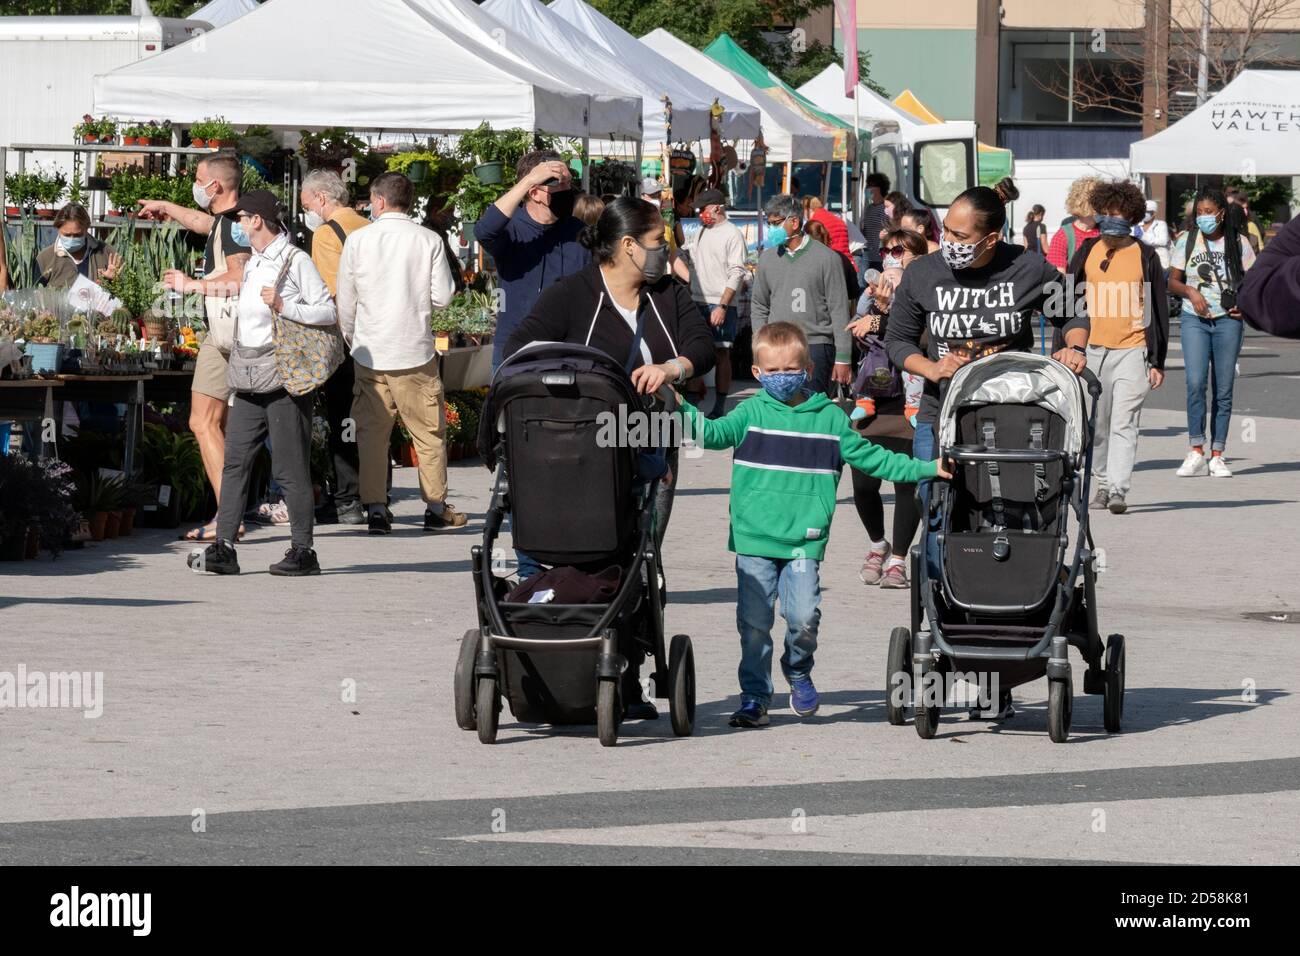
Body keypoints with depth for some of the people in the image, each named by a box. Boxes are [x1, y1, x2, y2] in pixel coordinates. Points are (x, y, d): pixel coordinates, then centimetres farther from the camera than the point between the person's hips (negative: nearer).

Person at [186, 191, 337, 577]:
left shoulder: (295, 261, -7)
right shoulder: (253, 264, 18)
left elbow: (328, 312, -11)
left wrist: (284, 307, -21)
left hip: (286, 381, -8)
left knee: (290, 468, -4)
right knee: (235, 460, 1)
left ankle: (303, 551, 1)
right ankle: (223, 548, 0)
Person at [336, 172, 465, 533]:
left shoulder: (358, 240, -3)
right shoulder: (429, 241, -5)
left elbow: (345, 300, 2)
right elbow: (442, 296, -3)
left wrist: (351, 338, 19)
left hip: (369, 351, 1)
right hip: (415, 351, -1)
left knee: (372, 432, 7)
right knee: (428, 431, 9)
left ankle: (376, 509, 4)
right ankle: (436, 507, 11)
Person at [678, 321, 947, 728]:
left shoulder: (829, 417, 10)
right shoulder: (752, 413, 6)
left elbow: (869, 457, 17)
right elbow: (715, 433, -9)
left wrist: (925, 468, 14)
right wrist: (682, 411, -26)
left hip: (804, 541, 0)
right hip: (754, 540, 0)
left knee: (804, 617, -12)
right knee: (753, 622, -3)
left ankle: (799, 673, 17)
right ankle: (754, 697, 10)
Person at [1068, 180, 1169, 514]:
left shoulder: (1145, 256, 0)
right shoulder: (1087, 252, 7)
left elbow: (1159, 310, 3)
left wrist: (1158, 361, 0)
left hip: (1132, 350, -3)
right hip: (1092, 348, 4)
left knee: (1124, 424, -12)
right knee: (1096, 425, 10)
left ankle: (1119, 490, -18)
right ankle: (1102, 483, 23)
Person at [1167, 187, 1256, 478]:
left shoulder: (1238, 243, 4)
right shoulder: (1188, 242, 4)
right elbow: (1173, 281, 9)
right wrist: (1191, 292, -11)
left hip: (1227, 320, 1)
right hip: (1194, 319, -1)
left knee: (1224, 389, 3)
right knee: (1195, 383, -16)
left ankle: (1217, 456, 8)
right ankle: (1196, 453, -12)